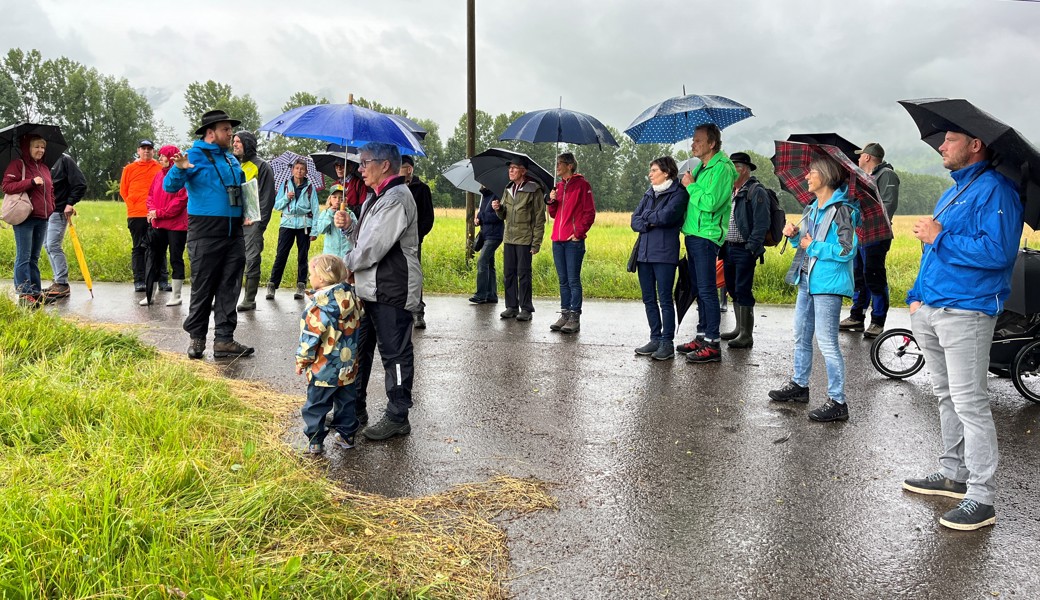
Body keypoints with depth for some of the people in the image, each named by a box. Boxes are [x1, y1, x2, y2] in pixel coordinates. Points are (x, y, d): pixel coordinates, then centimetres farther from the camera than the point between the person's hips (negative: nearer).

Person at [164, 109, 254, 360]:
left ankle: (224, 339, 11)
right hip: (205, 233, -6)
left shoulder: (232, 159, 17)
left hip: (233, 233, 6)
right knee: (203, 287, 1)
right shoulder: (195, 156, -3)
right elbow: (170, 187, -13)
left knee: (229, 288, 6)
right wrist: (179, 169, -31)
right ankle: (197, 338, 15)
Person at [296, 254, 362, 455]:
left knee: (315, 405, 8)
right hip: (348, 367, 6)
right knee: (346, 402, 18)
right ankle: (346, 436, 25)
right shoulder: (352, 298, -2)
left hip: (323, 370, -5)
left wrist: (302, 361, -3)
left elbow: (309, 338, -14)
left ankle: (315, 441, 12)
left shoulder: (317, 306, -19)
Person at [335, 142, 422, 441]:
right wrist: (348, 225, 0)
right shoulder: (376, 198, 16)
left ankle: (397, 417, 10)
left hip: (391, 292, -10)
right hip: (371, 287, 10)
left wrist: (345, 264, -7)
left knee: (395, 353, 0)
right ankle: (355, 408, 31)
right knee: (360, 346, 17)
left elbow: (373, 247, -22)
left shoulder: (396, 198, -17)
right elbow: (363, 237, 19)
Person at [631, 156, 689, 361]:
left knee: (665, 299, -5)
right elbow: (635, 221, 10)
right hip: (644, 252, 7)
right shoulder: (649, 193, 18)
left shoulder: (678, 193, -3)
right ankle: (655, 339, 18)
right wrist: (651, 223, -9)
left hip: (664, 253, -7)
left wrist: (646, 216, -1)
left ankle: (667, 343, 0)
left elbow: (666, 216, -18)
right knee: (649, 299, 9)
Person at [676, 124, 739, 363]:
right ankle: (704, 337, 23)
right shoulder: (700, 168, 18)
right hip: (693, 234, 10)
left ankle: (712, 345, -5)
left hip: (706, 236, -10)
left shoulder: (721, 168, -12)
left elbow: (711, 202, -22)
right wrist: (690, 185, 7)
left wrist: (691, 186, -12)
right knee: (698, 288, 14)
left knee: (706, 290, -9)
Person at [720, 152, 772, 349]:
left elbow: (761, 224, -15)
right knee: (733, 290, 15)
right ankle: (740, 329, 27)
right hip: (729, 248, 9)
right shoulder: (730, 192, 16)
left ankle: (747, 336, -3)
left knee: (743, 291, -8)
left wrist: (752, 248, -20)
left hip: (744, 250, -9)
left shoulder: (756, 192, -9)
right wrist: (722, 245, 13)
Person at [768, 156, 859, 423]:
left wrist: (813, 246, -15)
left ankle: (837, 402, -1)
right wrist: (794, 235, -1)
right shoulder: (813, 208, 13)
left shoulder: (842, 210, -13)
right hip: (807, 280, 9)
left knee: (826, 342, -8)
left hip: (828, 283, -9)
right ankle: (799, 385, 33)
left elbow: (847, 250, -20)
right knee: (801, 337, 18)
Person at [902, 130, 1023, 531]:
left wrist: (939, 237, -17)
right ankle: (953, 474, 28)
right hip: (931, 312, 10)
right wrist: (917, 297, 16)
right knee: (946, 396, 16)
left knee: (969, 403, -7)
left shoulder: (994, 190, -11)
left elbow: (997, 251, -24)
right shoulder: (951, 193, 19)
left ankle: (982, 498, -1)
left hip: (966, 313, -9)